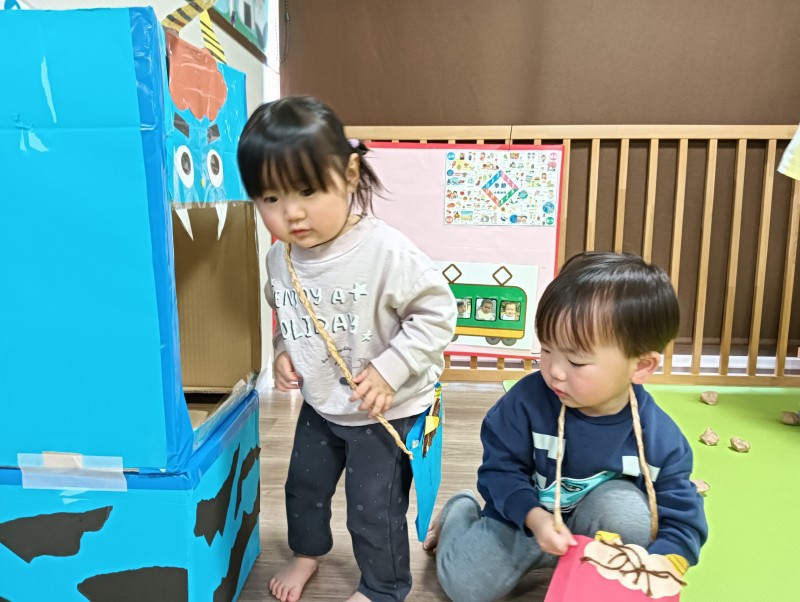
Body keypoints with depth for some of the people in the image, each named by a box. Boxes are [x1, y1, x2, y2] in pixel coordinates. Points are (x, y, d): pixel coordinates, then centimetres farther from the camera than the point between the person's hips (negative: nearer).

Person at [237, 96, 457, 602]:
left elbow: (437, 312, -23)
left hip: (388, 411, -6)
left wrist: (389, 369, -27)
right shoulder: (281, 258, -9)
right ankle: (308, 550, 58)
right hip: (320, 405, 6)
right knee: (304, 484, 25)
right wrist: (283, 351, -6)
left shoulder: (386, 252, -31)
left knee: (373, 506, 9)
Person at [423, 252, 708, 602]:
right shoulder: (527, 400, -25)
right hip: (524, 517, 0)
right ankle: (460, 513, 19)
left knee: (624, 505, -31)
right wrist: (534, 517, -32)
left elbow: (683, 520, -12)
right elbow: (501, 469, -15)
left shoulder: (660, 440, -22)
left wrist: (661, 564, -34)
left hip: (597, 533, 1)